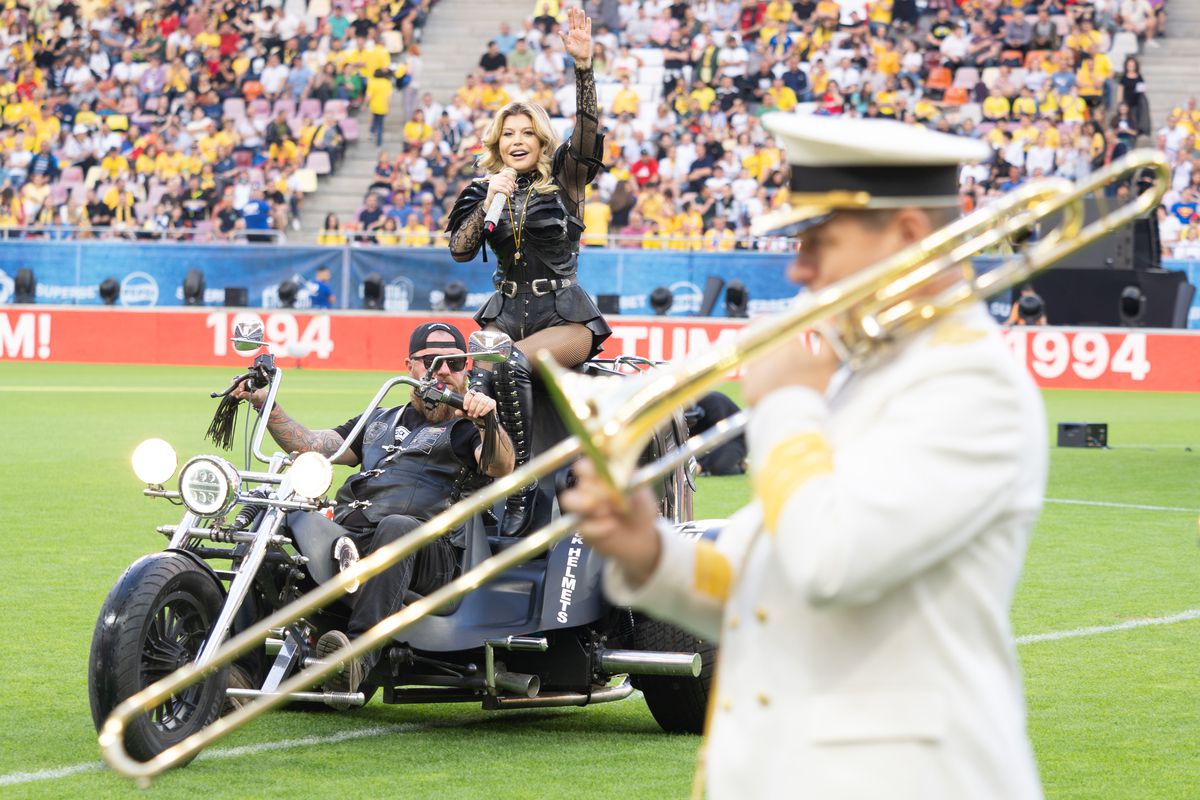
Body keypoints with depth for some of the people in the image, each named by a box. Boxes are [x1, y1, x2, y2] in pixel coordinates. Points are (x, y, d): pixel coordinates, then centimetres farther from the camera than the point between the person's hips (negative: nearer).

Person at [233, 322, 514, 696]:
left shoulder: (466, 428, 18)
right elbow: (309, 446, 28)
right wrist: (263, 401, 16)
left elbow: (502, 467, -5)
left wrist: (488, 422, -25)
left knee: (396, 527, -40)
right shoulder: (380, 421, 35)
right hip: (347, 533, 5)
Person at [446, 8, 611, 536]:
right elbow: (460, 252, -1)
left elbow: (587, 134, -16)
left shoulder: (563, 178, 3)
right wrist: (487, 204, -16)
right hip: (507, 311, 3)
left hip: (565, 317, -3)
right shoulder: (483, 191, 11)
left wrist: (583, 66, -28)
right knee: (481, 378, -27)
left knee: (512, 364, -32)